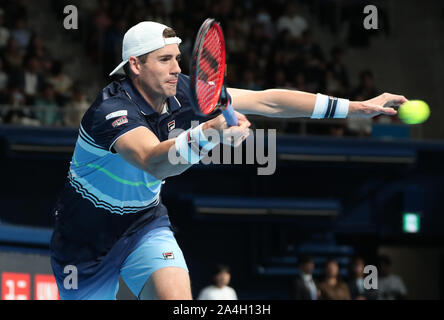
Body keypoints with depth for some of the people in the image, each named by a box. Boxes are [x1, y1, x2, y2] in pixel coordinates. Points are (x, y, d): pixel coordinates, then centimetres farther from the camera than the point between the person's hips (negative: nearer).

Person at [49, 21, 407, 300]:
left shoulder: (183, 93, -11)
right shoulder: (112, 109, -30)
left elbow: (265, 101, -7)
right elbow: (152, 161, -50)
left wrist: (356, 106, -9)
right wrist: (208, 133, -68)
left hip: (145, 221, 4)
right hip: (87, 233, -4)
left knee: (177, 297, -22)